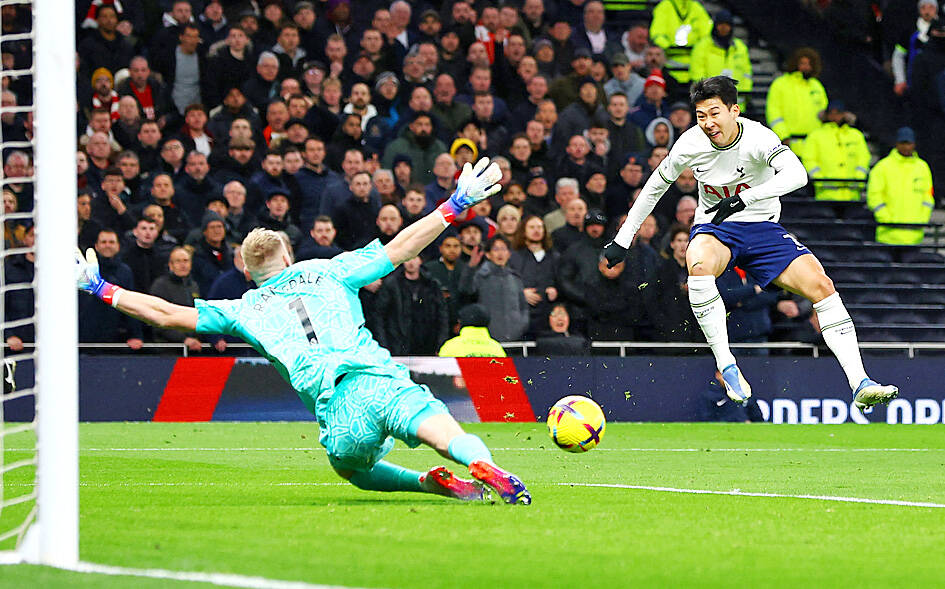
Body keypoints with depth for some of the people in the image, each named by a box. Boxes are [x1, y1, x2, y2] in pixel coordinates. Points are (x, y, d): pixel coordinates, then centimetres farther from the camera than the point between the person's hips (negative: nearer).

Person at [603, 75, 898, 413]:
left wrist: (743, 199, -45)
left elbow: (796, 175, -38)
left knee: (821, 285, -19)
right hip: (714, 228, 0)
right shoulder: (691, 144, -11)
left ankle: (860, 384, -16)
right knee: (699, 261, -37)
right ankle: (726, 366, -33)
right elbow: (655, 187, 5)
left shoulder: (757, 139, -20)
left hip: (762, 228, 0)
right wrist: (623, 240, 7)